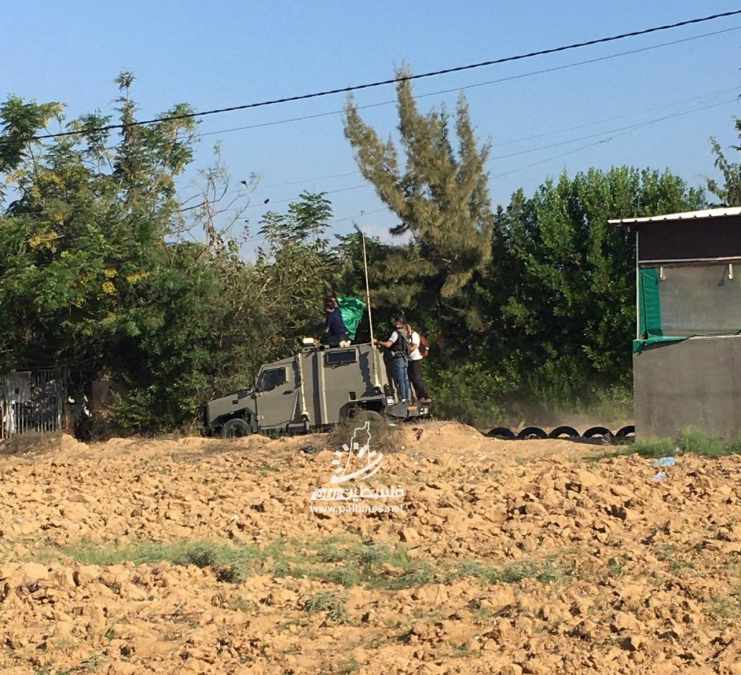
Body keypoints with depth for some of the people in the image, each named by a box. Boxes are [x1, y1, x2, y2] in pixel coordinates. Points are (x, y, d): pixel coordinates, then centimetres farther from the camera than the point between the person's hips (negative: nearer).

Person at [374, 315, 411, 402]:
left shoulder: (396, 333, -13)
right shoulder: (405, 333, 14)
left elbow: (388, 344, -20)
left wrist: (378, 342, -7)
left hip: (398, 358, -8)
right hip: (405, 358, 8)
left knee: (400, 380, -8)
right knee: (405, 379, 10)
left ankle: (403, 398, -11)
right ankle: (408, 398, 11)